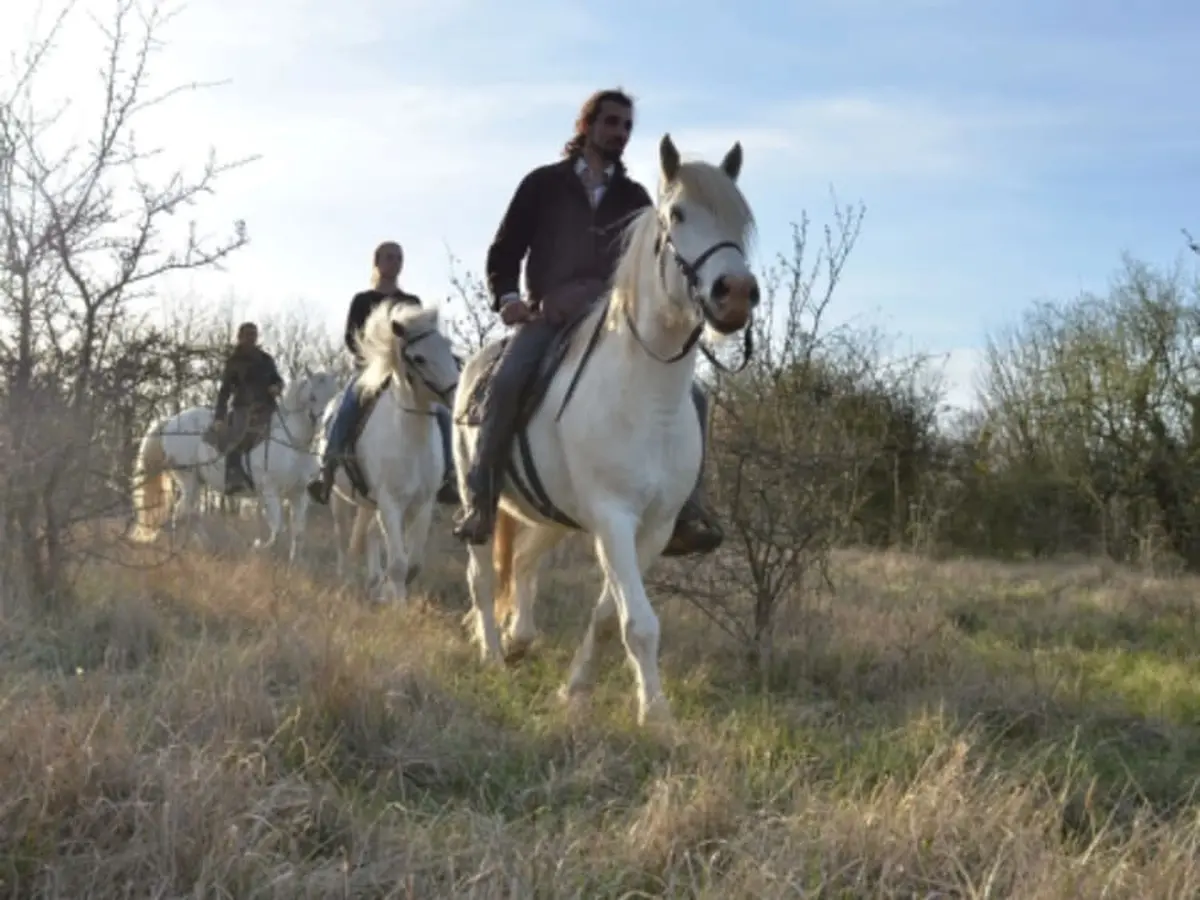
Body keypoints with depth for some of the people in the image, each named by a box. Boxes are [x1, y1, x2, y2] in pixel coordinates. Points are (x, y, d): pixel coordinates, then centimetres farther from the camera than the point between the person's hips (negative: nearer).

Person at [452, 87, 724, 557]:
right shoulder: (543, 184, 11)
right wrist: (506, 297, -10)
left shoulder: (634, 197, 18)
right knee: (506, 382, -33)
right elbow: (503, 251, 10)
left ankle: (686, 509, -7)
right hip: (549, 317, -3)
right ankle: (478, 501, -22)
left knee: (690, 399, -13)